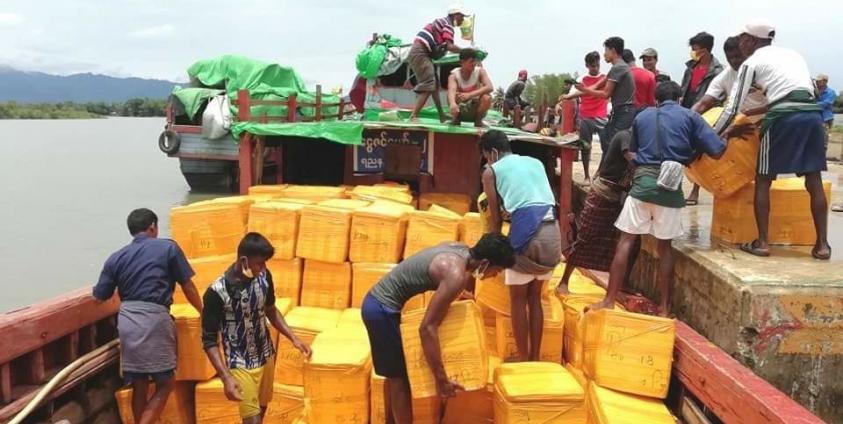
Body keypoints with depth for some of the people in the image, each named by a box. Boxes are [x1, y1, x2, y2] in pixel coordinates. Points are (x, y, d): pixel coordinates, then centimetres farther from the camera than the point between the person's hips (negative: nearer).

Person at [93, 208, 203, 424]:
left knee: (139, 386, 14)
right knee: (165, 384, 4)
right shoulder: (168, 247, 4)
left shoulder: (116, 258, 13)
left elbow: (99, 297, 14)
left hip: (126, 320, 5)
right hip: (155, 318, -5)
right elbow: (187, 286, 6)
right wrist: (203, 312, 20)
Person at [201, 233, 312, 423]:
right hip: (241, 365, -5)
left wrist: (293, 338, 1)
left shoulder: (264, 276, -9)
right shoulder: (217, 292, -25)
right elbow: (209, 340, -17)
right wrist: (226, 377, -25)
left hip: (266, 357, 6)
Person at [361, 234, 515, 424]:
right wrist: (441, 379, -25)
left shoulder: (461, 249, 2)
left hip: (378, 302, 10)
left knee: (395, 373, 22)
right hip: (382, 309, -10)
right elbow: (428, 327, -28)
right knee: (400, 378, 1)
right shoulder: (456, 275, -25)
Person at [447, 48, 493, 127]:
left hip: (476, 109, 1)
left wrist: (470, 95, -40)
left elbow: (490, 87, -27)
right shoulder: (454, 76, -15)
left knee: (487, 98, -28)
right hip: (460, 111, -1)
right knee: (455, 95, -30)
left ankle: (478, 120, -4)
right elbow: (451, 91, -36)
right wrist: (453, 103, -60)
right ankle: (456, 119, -3)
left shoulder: (480, 71, -12)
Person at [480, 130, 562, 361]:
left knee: (518, 298, 10)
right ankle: (535, 358, 24)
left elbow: (495, 218, 10)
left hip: (526, 228, -5)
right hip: (552, 228, 5)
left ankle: (523, 360, 15)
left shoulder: (491, 171, 10)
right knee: (535, 296, 18)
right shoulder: (536, 162, 23)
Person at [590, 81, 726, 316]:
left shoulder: (642, 116, 17)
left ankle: (609, 301, 3)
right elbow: (717, 152, 2)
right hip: (670, 185, -1)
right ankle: (663, 307, 15)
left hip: (643, 181, 1)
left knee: (626, 240, 4)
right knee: (664, 246, 9)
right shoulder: (690, 117, 9)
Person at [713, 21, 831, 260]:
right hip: (813, 114, 6)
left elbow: (733, 107, 4)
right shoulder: (792, 54, 27)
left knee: (762, 180, 6)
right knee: (814, 182, 9)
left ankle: (762, 243, 5)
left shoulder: (752, 62, 9)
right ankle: (822, 245, 10)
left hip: (784, 117, -5)